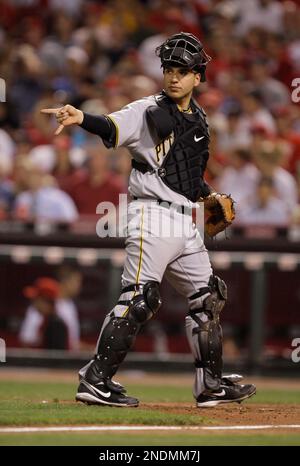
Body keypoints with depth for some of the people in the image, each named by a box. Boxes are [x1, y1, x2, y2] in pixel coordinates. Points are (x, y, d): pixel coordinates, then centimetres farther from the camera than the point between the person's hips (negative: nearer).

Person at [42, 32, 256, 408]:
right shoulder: (149, 111, -6)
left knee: (207, 299, 13)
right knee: (139, 299, -17)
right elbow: (113, 128, -26)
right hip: (153, 214, -8)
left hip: (185, 222, 8)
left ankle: (210, 385, 24)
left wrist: (209, 196, 12)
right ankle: (95, 380, -15)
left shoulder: (197, 119, 16)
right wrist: (82, 119, -45)